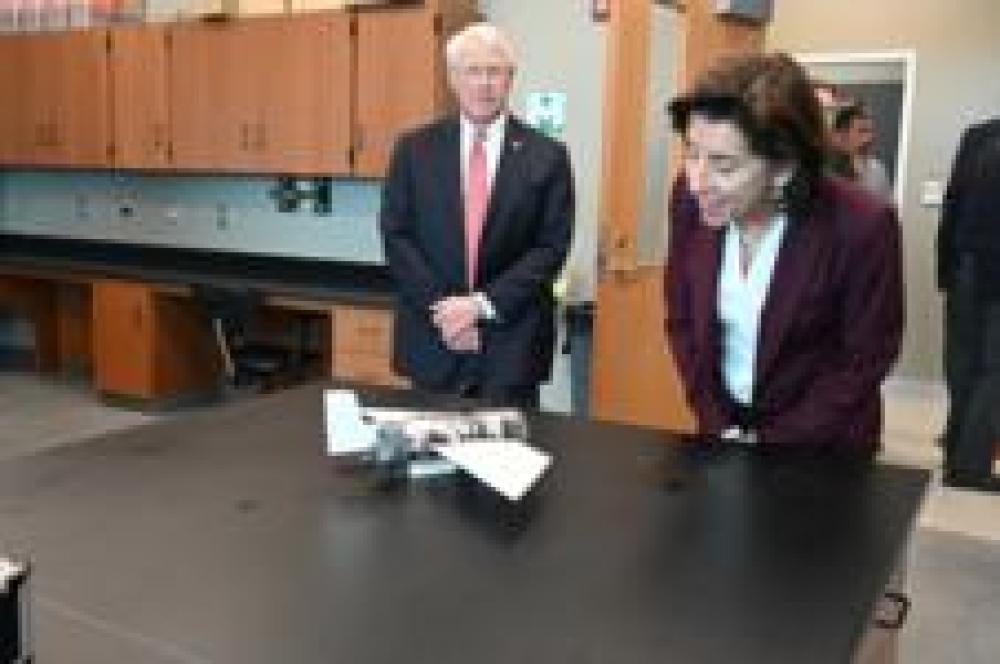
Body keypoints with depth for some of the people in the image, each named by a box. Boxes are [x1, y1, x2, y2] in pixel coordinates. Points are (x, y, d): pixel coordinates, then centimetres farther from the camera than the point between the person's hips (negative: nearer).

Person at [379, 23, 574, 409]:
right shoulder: (415, 149, 4)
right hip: (432, 338, 1)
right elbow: (396, 237, 1)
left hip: (511, 343, -1)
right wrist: (440, 306, -10)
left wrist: (482, 304, -13)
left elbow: (552, 247, -4)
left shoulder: (546, 156, 0)